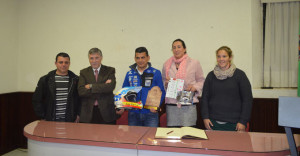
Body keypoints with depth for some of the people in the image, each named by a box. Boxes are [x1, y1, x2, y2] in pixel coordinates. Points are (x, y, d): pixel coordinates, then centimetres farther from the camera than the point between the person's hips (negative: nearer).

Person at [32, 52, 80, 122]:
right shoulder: (45, 80, 4)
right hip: (50, 121, 0)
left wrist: (78, 115, 0)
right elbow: (36, 100, 6)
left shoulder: (75, 79, 5)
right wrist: (42, 117, 0)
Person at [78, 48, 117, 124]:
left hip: (106, 112, -1)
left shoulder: (110, 70, 3)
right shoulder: (83, 72, 7)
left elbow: (111, 87, -14)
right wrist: (103, 87, -13)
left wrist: (91, 86, -12)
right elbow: (81, 91, -7)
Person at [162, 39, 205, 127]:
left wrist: (195, 87, -9)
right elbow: (163, 80, 21)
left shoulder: (194, 63, 4)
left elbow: (201, 81, 10)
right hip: (171, 104, 2)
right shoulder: (167, 64, 12)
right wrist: (166, 83, -1)